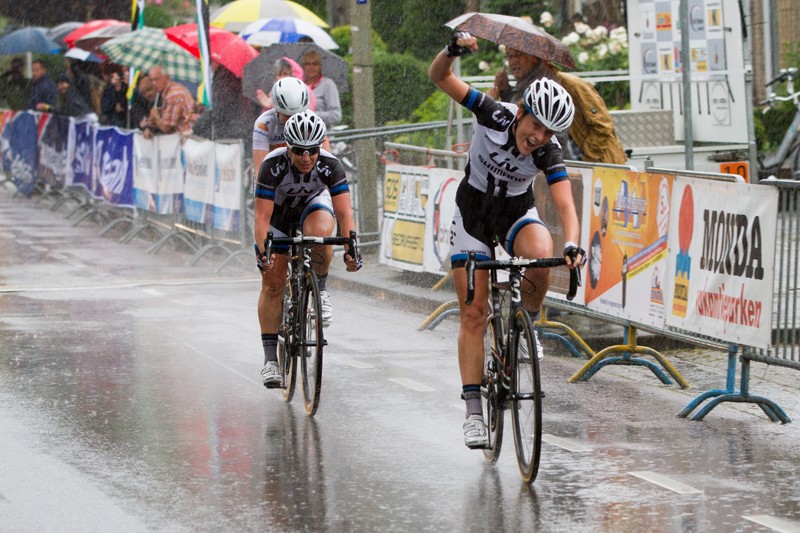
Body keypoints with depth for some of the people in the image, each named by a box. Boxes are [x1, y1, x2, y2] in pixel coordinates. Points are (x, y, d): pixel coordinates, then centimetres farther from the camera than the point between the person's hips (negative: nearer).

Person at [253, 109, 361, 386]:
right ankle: (270, 358, -2)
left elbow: (344, 213, -34)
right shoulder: (273, 165, -34)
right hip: (277, 213, 0)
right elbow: (262, 217, -35)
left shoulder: (330, 166, -31)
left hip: (313, 205, 0)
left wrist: (351, 249, -48)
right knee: (272, 284, -8)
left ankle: (320, 291, -10)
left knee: (320, 233, -36)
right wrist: (263, 251, -50)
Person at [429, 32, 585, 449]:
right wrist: (453, 50, -47)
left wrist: (572, 245, -53)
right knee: (473, 313, -6)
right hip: (472, 211, 0)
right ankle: (473, 413, -4)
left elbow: (566, 206, -33)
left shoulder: (549, 153, -24)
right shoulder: (494, 115, -25)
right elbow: (439, 77, -25)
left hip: (516, 212, 0)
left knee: (541, 257, -35)